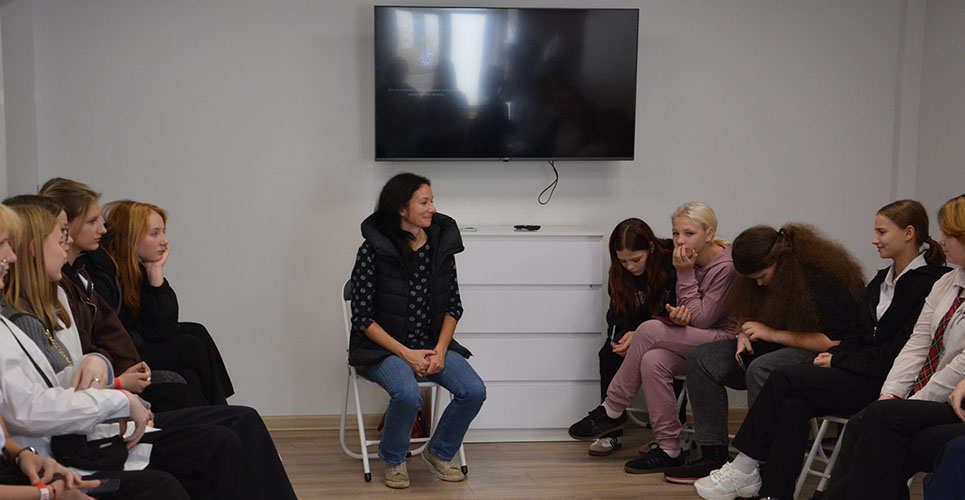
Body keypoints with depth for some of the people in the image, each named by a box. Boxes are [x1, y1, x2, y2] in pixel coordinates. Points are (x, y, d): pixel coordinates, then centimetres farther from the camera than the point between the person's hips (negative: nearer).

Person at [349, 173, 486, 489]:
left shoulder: (442, 245, 3)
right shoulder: (373, 251, -11)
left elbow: (453, 306, 9)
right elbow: (363, 318, -9)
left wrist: (440, 350, -8)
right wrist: (406, 353, -17)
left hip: (432, 344, 4)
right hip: (384, 346, -4)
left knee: (474, 391, -19)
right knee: (408, 395, -33)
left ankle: (439, 453, 10)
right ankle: (393, 459, 0)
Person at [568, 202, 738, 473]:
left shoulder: (725, 265, -16)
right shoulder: (692, 261, 9)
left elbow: (700, 319, -15)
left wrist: (685, 275, -17)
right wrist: (678, 315, -14)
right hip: (698, 343, 7)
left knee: (649, 331, -24)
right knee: (652, 361, -25)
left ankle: (612, 410, -9)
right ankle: (669, 449, -17)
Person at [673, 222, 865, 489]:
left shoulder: (823, 277, -22)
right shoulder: (770, 275, 2)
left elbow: (834, 342, -25)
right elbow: (747, 314, 18)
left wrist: (773, 334, -22)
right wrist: (744, 335, -6)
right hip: (778, 347, 9)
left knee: (761, 369, -37)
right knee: (702, 359, -6)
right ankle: (713, 455, -7)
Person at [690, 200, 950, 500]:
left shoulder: (929, 282, -8)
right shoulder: (882, 279, 20)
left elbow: (901, 350, -15)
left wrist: (839, 361, -11)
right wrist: (830, 357, -2)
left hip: (888, 384, -7)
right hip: (862, 375, 7)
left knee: (785, 378, -19)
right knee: (793, 404, -22)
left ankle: (745, 468, -10)